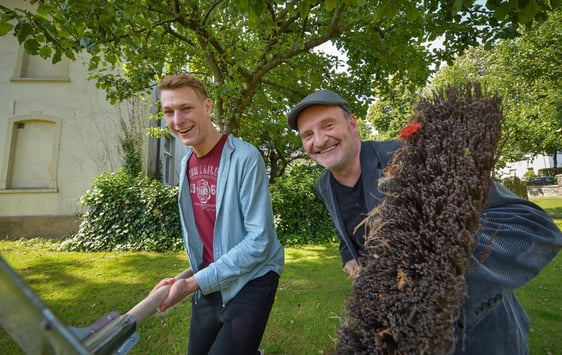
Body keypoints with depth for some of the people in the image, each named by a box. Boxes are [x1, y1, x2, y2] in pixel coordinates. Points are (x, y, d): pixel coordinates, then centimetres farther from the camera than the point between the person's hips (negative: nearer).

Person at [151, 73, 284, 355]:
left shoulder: (245, 157, -20)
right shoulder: (186, 163, 3)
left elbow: (259, 240, -23)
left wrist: (193, 283, -21)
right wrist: (196, 277, 12)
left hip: (250, 280, -6)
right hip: (207, 283, 7)